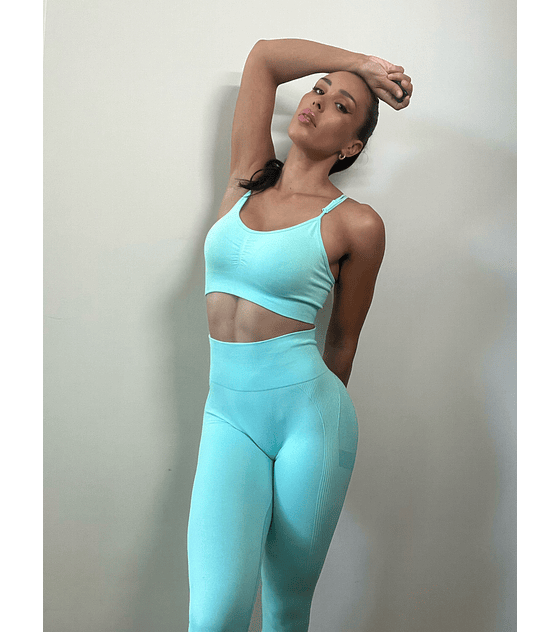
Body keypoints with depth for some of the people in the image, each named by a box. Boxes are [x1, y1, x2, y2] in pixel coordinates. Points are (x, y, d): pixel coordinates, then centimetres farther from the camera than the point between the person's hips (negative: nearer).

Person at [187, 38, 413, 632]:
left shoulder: (356, 224, -4)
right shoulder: (247, 178, 7)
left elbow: (343, 339, 7)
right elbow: (262, 56, 11)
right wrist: (364, 63, 15)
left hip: (308, 411, -2)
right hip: (228, 414, 3)